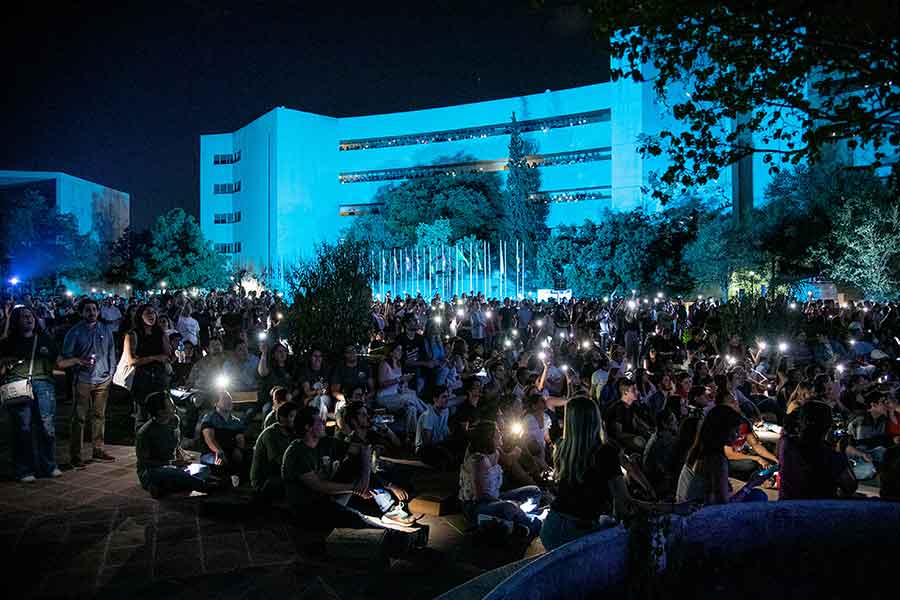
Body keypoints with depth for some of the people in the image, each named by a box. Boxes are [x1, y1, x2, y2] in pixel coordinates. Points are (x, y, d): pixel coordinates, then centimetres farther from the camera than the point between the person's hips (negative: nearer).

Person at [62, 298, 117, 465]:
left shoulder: (106, 330, 11)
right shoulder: (75, 332, 0)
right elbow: (66, 354, 1)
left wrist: (112, 372, 9)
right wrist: (79, 361, -16)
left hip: (103, 379, 4)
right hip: (83, 380, -3)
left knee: (100, 416, 10)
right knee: (79, 417, -3)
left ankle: (98, 450, 20)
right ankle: (75, 455, 3)